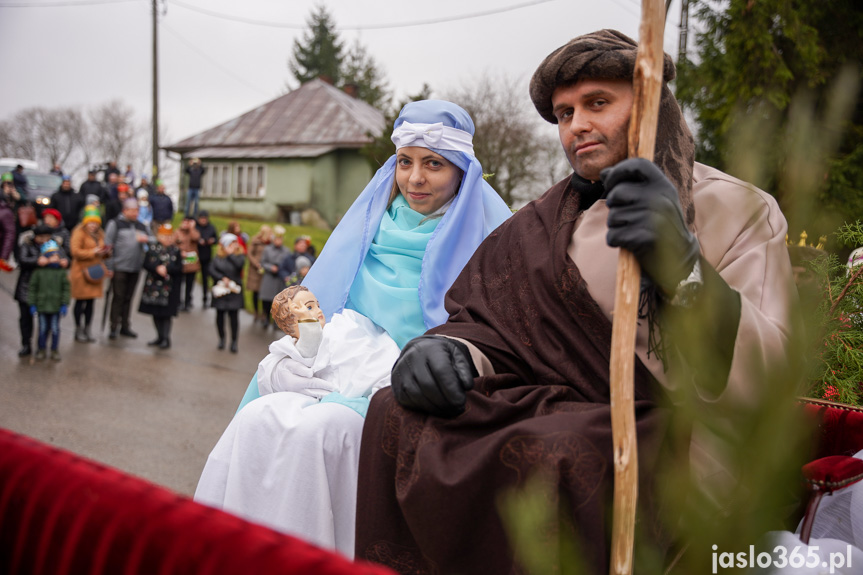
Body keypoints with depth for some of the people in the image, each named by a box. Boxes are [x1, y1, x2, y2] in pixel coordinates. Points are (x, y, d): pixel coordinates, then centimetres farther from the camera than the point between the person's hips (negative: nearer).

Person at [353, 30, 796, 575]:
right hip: (565, 407, 5)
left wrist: (683, 268, -29)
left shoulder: (740, 211, 1)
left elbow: (764, 380, -11)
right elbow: (491, 317, 11)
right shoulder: (552, 219, 17)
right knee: (397, 412, -16)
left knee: (553, 451, -35)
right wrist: (445, 349, -13)